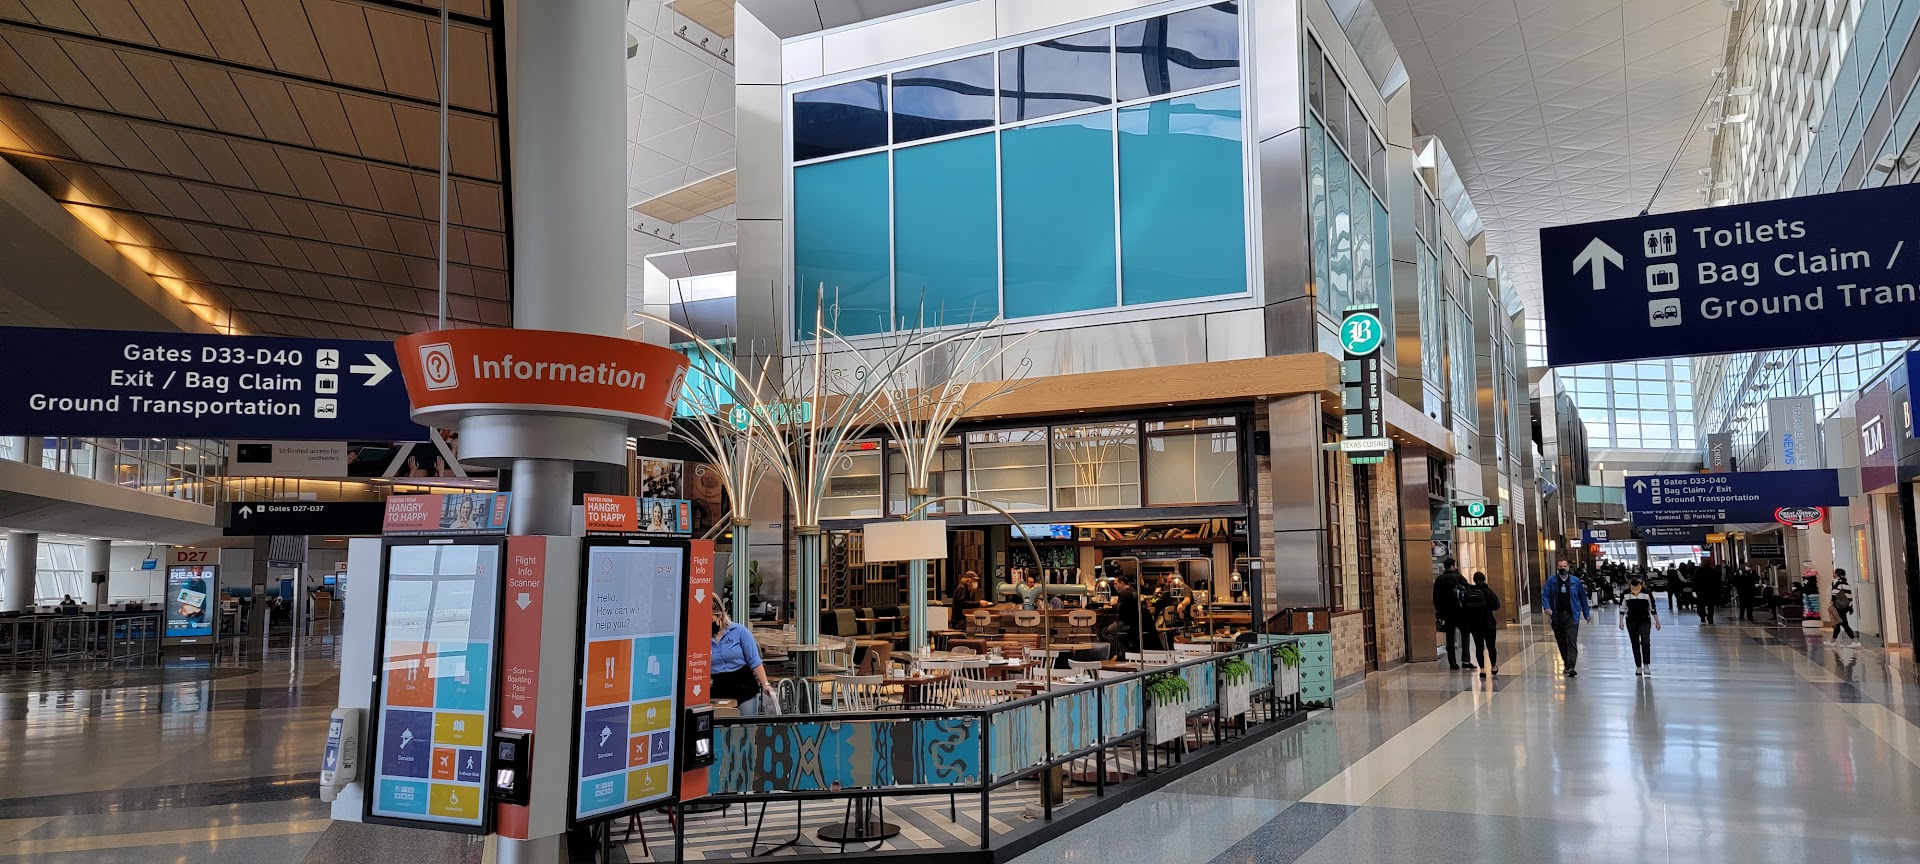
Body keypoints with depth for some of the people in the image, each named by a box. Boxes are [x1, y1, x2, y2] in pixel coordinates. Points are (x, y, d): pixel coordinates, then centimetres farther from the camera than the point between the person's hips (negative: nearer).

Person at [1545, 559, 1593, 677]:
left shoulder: (1576, 581, 5)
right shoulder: (1551, 581, 4)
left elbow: (1582, 597, 11)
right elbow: (1545, 596, 0)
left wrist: (1586, 614, 12)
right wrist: (1547, 608, -18)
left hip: (1572, 616, -2)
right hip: (1557, 616, 2)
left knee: (1572, 642, -11)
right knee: (1561, 642, 10)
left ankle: (1571, 667, -17)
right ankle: (1566, 664, 26)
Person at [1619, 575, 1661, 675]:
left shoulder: (1647, 593, -5)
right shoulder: (1626, 593, -1)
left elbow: (1653, 608, 2)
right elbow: (1622, 608, 7)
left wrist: (1657, 622, 4)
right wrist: (1621, 621, 3)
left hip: (1645, 621, -2)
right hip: (1631, 622, 2)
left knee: (1645, 642, -16)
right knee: (1635, 644, 6)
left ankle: (1646, 665, -9)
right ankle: (1638, 666, 14)